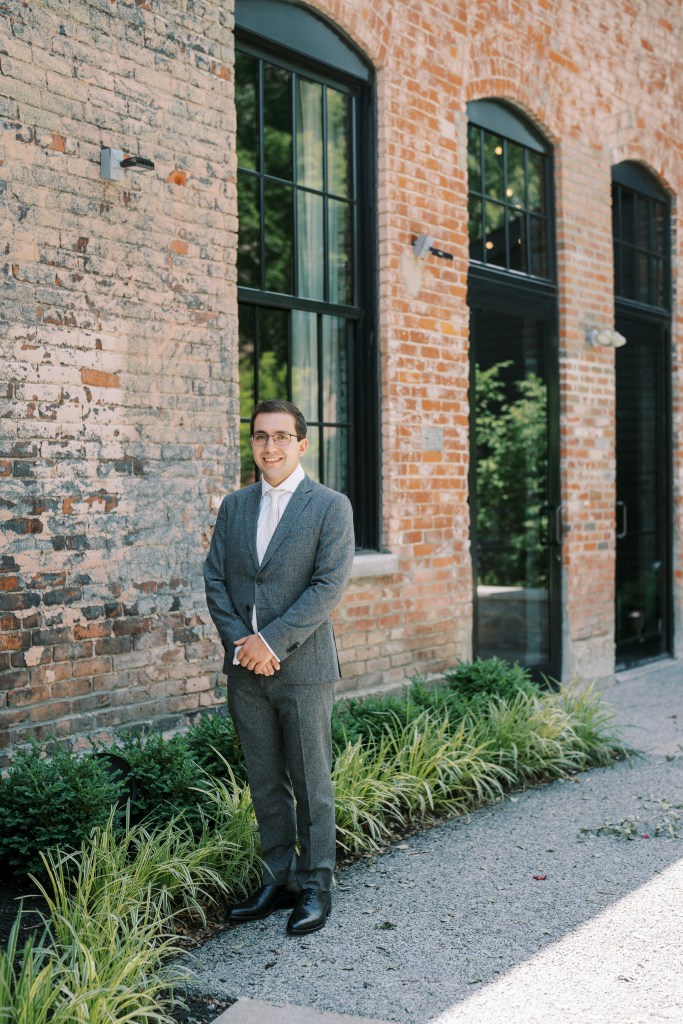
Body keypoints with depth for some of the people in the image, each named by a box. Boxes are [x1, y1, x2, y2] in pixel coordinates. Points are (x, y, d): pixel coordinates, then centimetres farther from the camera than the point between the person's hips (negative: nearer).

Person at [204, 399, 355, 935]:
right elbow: (215, 580, 7)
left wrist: (271, 641, -17)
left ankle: (316, 885, 17)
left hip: (303, 667, -4)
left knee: (311, 782, 4)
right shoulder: (234, 506, 11)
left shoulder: (331, 506, -4)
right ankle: (278, 880, 25)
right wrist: (239, 640, -8)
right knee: (265, 782, 13)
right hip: (246, 669, 5)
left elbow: (329, 586, -12)